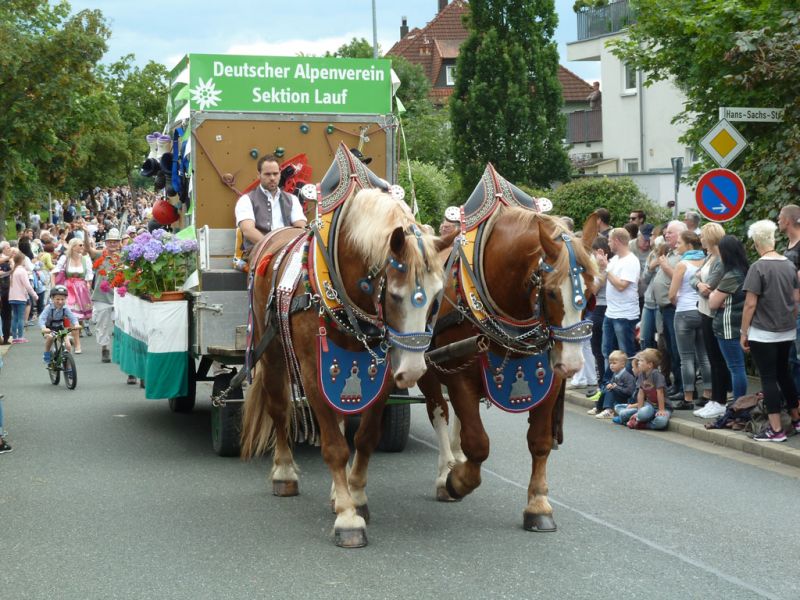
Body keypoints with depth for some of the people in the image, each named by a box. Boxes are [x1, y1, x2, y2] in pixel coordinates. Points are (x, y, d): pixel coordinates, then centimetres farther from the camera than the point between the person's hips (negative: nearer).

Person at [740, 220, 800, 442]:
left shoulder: (758, 267, -15)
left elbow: (750, 304, -15)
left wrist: (744, 332, -7)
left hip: (763, 333, -6)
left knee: (768, 378, -1)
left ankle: (776, 429, 0)